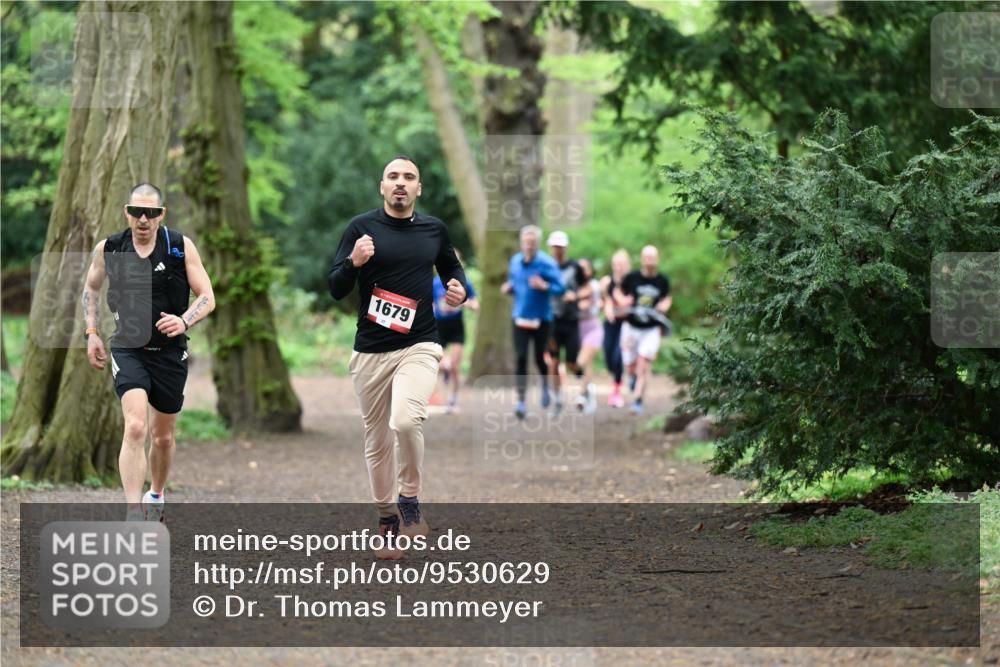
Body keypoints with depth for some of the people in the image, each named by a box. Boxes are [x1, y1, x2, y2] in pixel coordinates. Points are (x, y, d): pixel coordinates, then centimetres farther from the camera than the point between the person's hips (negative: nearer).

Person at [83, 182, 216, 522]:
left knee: (163, 436, 15)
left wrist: (184, 321, -22)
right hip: (128, 350, -1)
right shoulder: (109, 249, -2)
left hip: (170, 353, 1)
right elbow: (91, 287, 17)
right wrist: (92, 333, 8)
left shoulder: (180, 246, -6)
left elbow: (207, 297, -3)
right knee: (135, 427, -22)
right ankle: (133, 517, -27)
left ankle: (156, 495, 44)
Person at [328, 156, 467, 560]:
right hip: (370, 352, 1)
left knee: (406, 420, -26)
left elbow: (451, 267, 25)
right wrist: (353, 263, -24)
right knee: (377, 442, 7)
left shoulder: (434, 230, 6)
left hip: (419, 347, -1)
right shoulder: (362, 227, -1)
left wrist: (459, 288, 3)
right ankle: (387, 519, 24)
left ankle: (410, 500, -5)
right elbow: (335, 289, -4)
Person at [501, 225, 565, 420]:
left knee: (539, 358, 6)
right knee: (521, 358, -8)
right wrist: (509, 288, -3)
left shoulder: (547, 263, -11)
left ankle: (545, 388, 39)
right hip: (520, 317, 3)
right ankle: (521, 402, -7)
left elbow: (560, 288, -12)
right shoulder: (515, 262, 5)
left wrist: (544, 286, -30)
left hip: (541, 318, -3)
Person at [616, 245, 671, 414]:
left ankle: (637, 400, -8)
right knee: (631, 367, 7)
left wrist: (664, 305, -6)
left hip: (652, 329, -1)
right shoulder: (632, 278, -5)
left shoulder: (663, 281, -1)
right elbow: (618, 292, 11)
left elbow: (666, 298, 16)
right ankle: (634, 376, 43)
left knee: (643, 367, -12)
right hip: (631, 327, 1)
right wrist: (623, 300, -11)